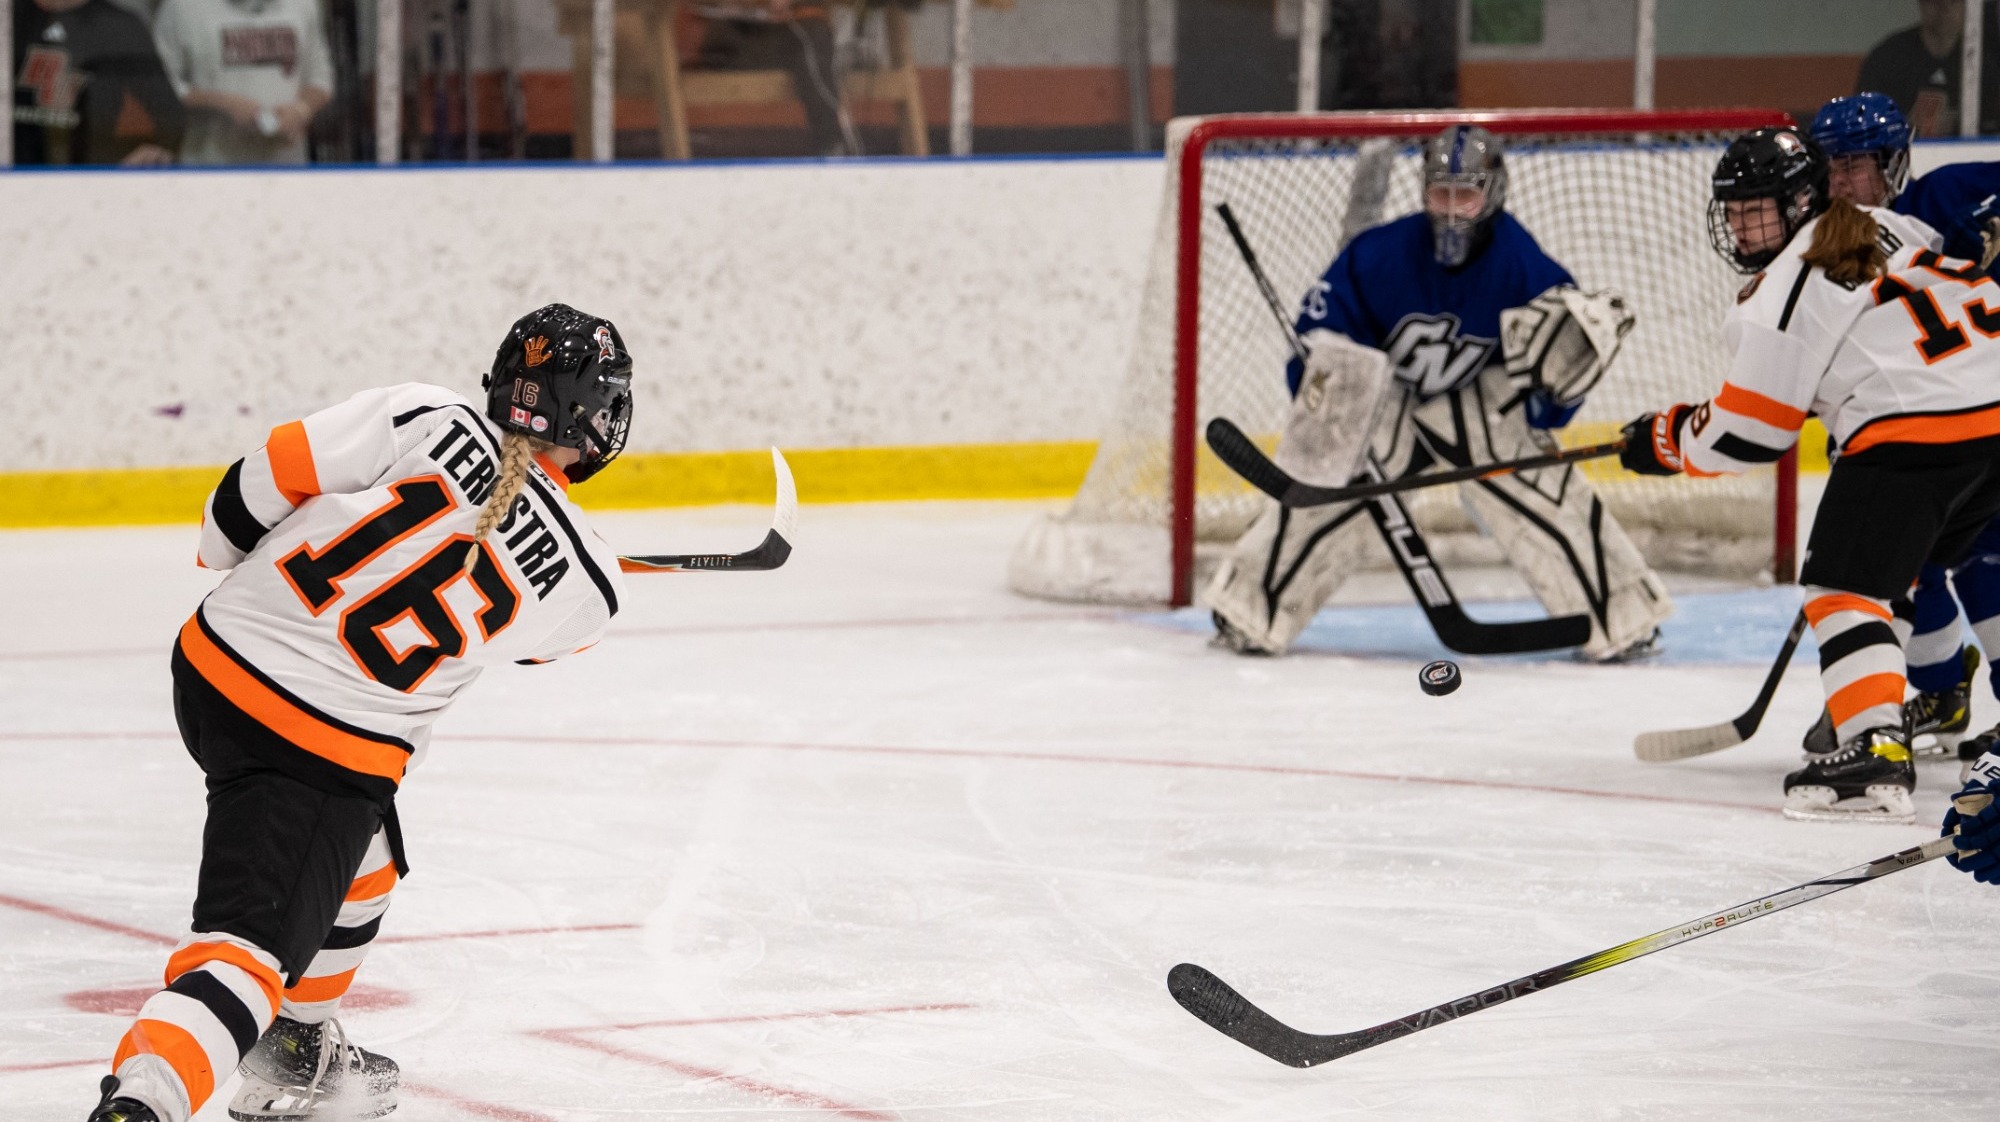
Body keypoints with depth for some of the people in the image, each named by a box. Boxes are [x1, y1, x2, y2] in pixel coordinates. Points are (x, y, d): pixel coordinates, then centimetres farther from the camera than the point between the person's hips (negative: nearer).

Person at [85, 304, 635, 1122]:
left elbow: (270, 472, -5)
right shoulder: (584, 585, -7)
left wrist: (228, 543, 16)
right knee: (251, 945, -8)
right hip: (331, 747, -6)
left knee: (361, 852, 29)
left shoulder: (427, 420, -6)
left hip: (214, 660, 6)